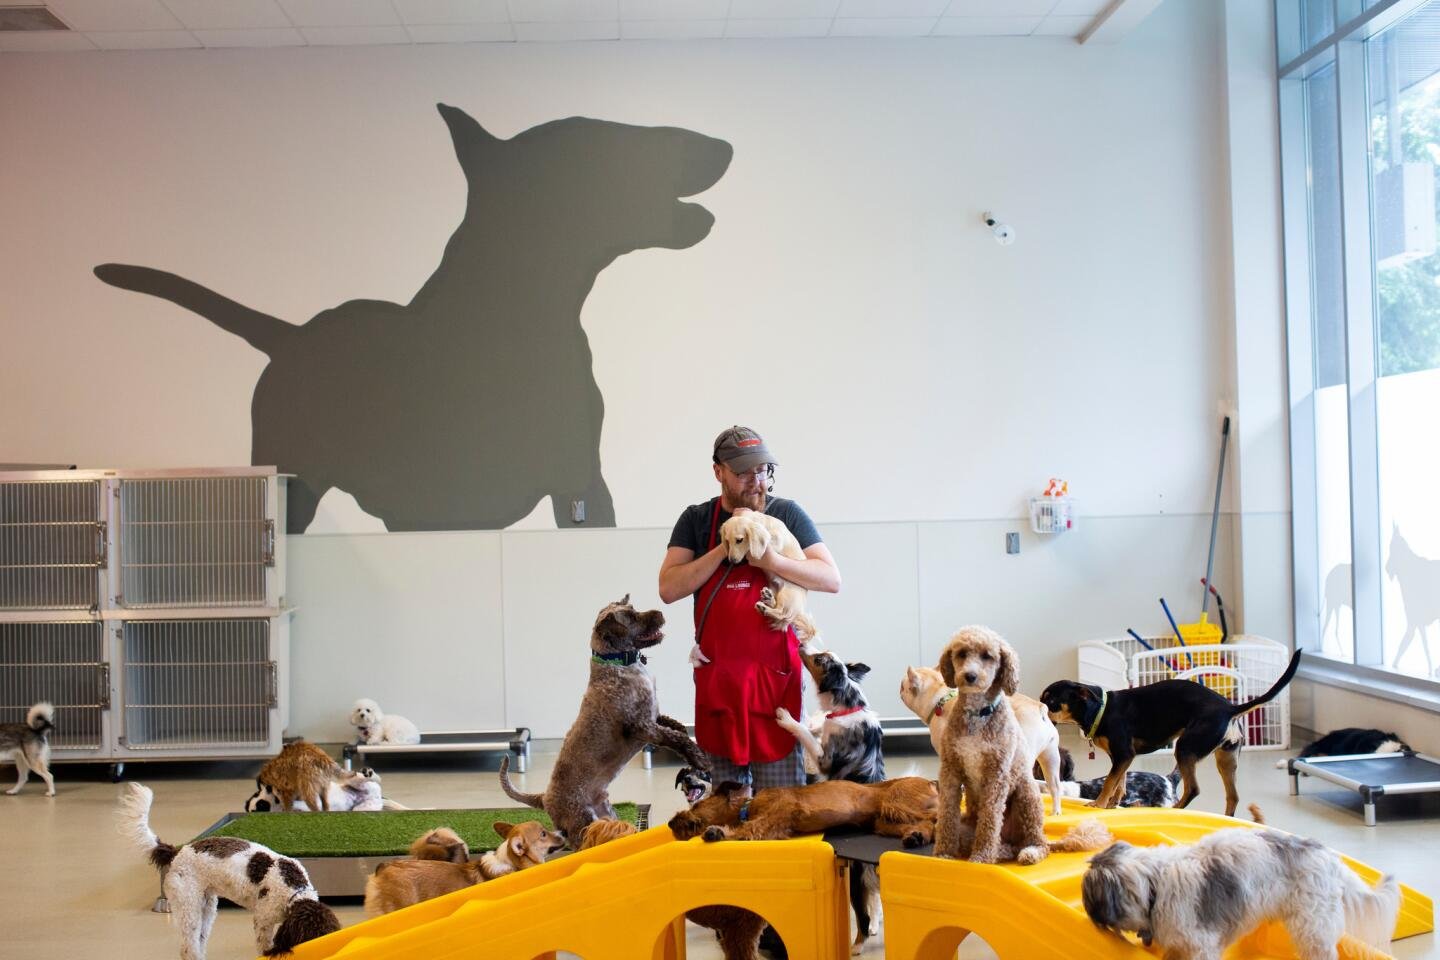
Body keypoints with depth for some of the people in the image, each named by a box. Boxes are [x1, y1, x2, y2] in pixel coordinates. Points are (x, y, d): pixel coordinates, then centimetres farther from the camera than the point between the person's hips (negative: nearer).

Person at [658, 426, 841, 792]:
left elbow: (831, 579, -4)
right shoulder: (696, 520, 6)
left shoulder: (787, 514, 2)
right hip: (717, 675, 2)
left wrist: (771, 560, -18)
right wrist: (724, 549, -12)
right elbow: (668, 589, -4)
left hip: (775, 672, -2)